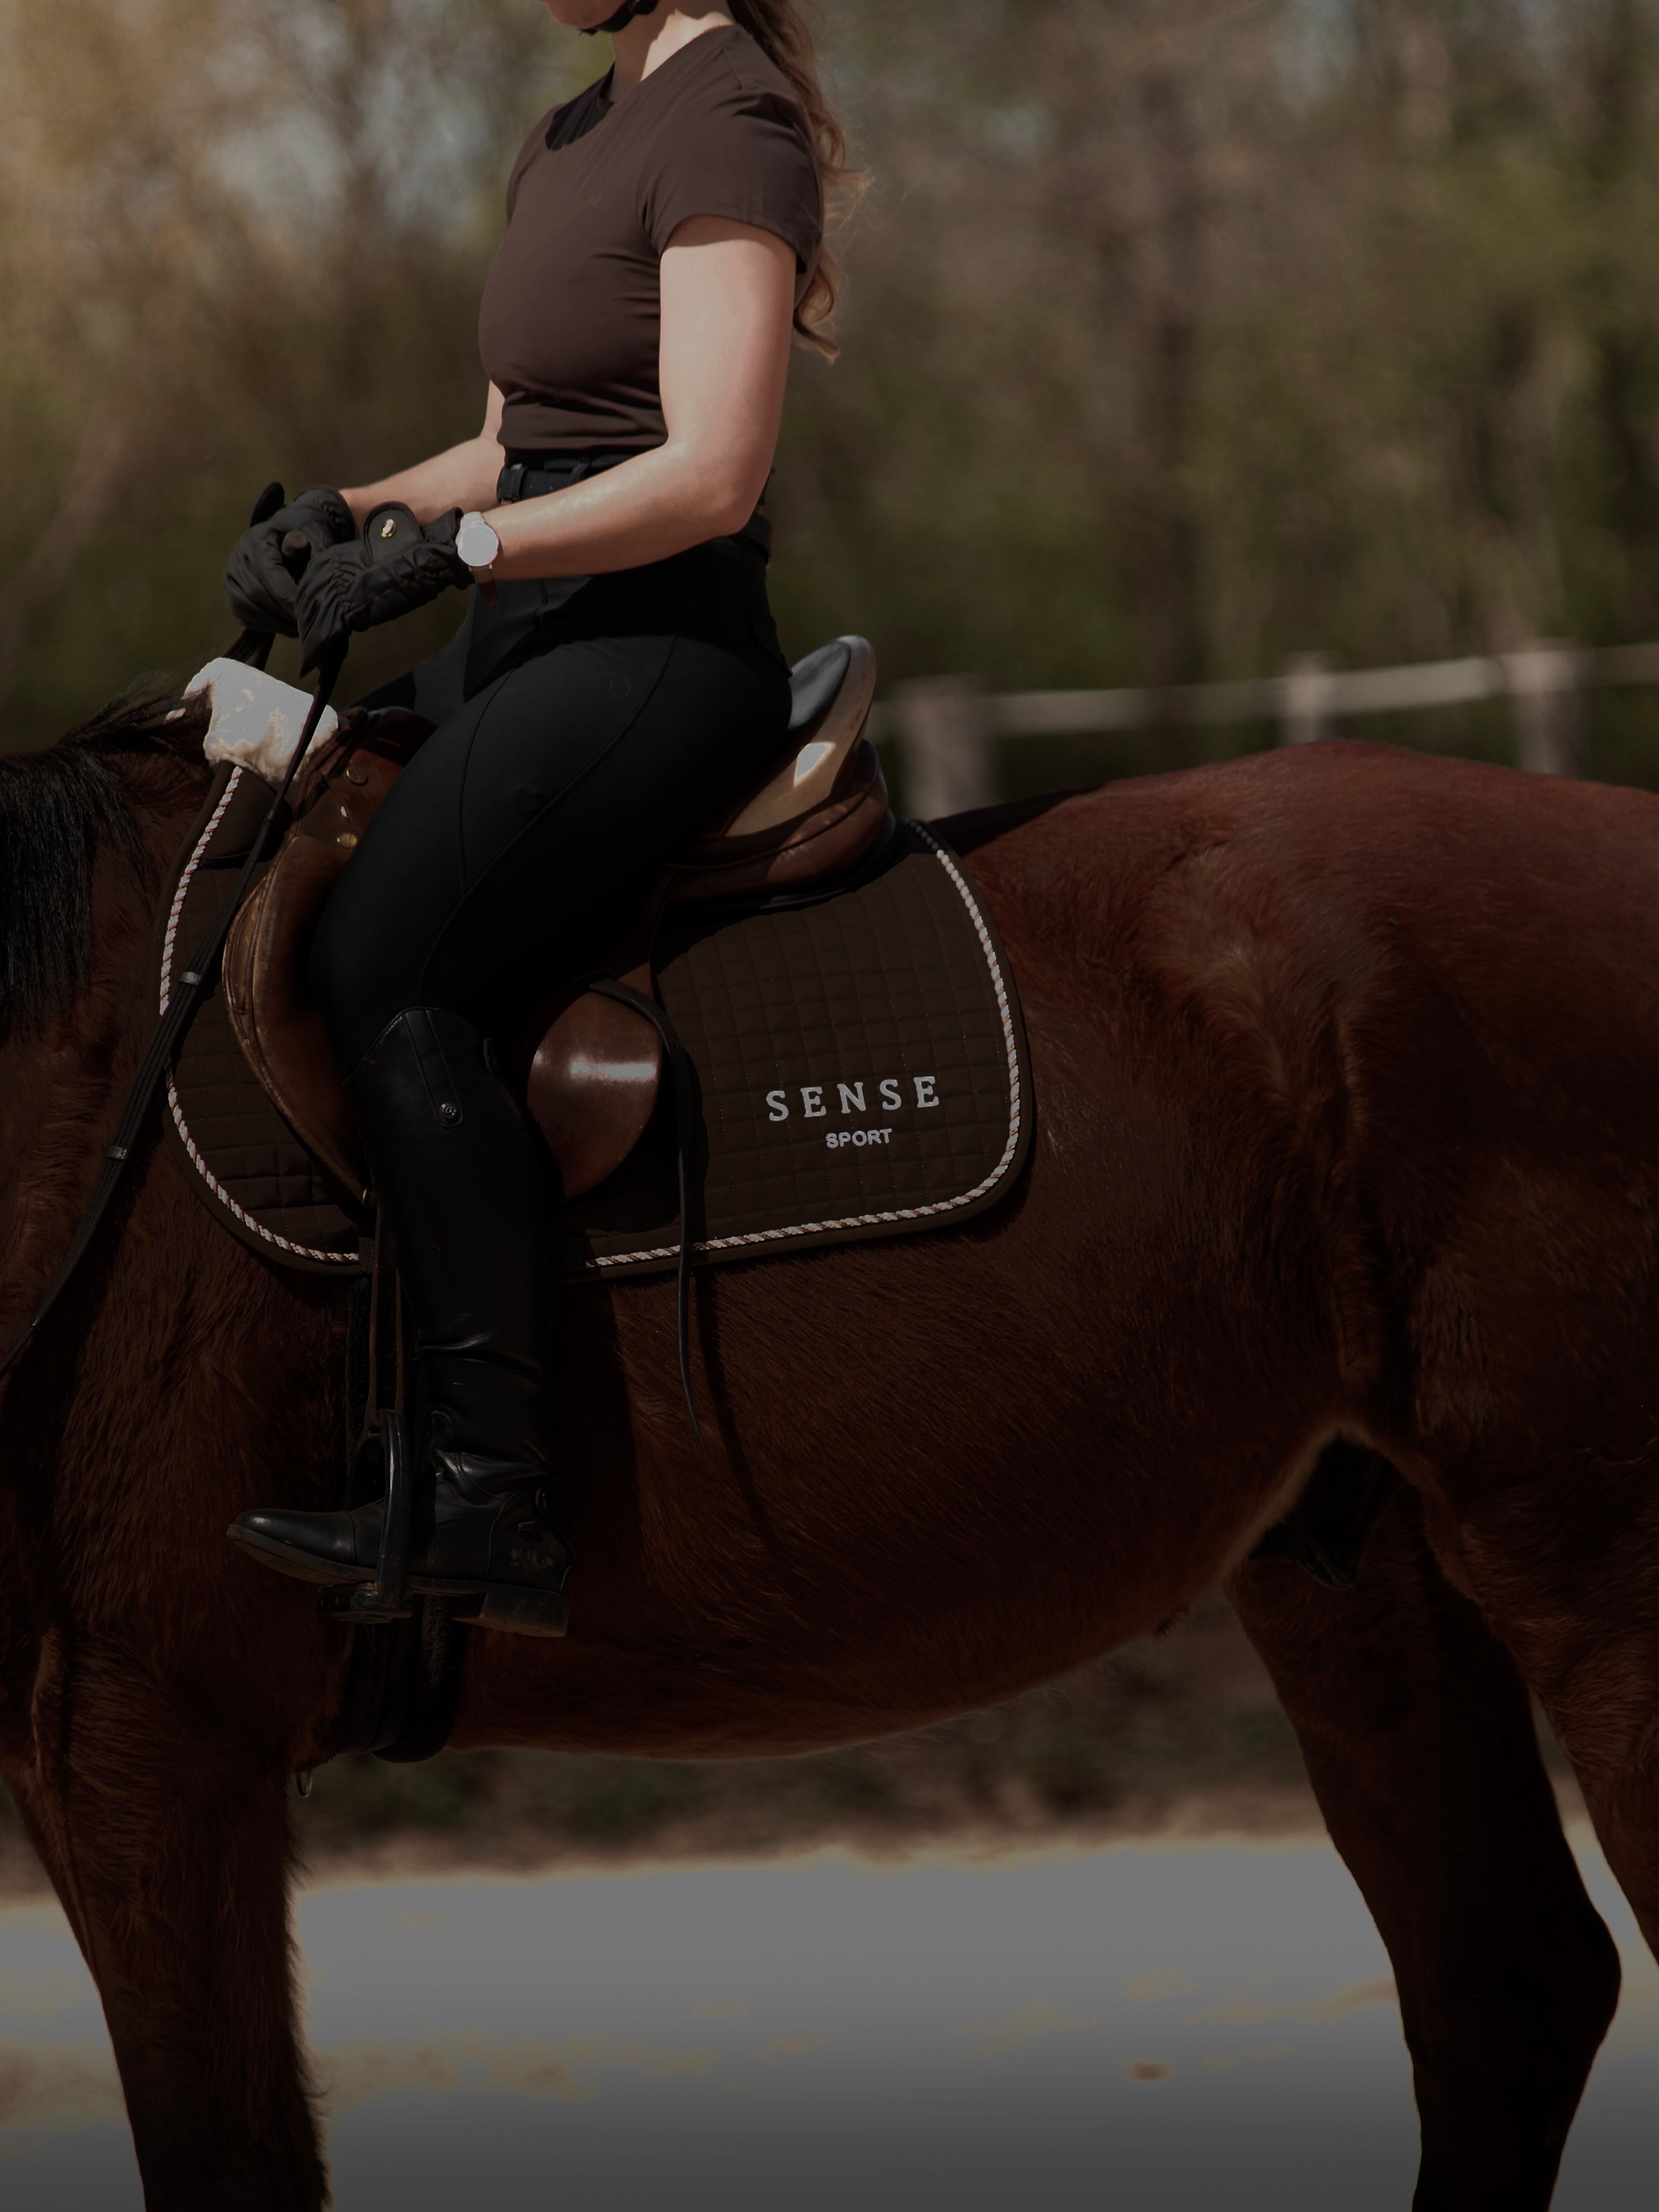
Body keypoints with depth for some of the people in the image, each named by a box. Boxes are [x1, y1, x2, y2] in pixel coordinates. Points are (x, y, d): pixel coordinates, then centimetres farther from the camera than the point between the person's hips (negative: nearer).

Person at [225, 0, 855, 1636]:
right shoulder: (568, 141, 19)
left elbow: (708, 475, -20)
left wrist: (444, 551, -21)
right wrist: (352, 514, 5)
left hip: (661, 650, -10)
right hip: (531, 650, 10)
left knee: (382, 964, -27)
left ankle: (494, 1503, -27)